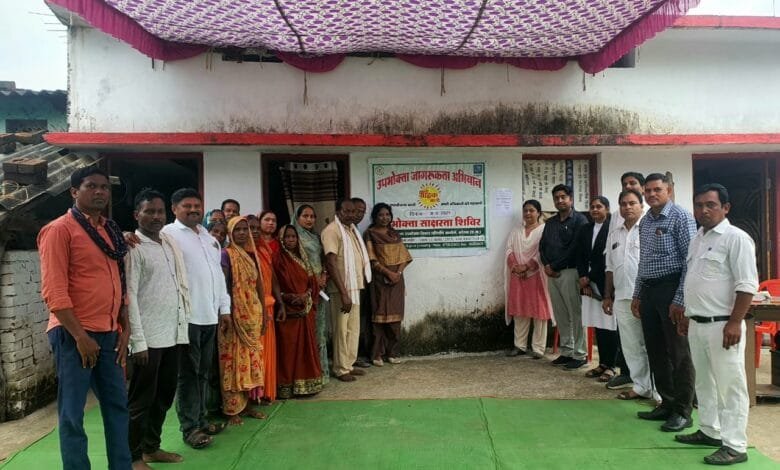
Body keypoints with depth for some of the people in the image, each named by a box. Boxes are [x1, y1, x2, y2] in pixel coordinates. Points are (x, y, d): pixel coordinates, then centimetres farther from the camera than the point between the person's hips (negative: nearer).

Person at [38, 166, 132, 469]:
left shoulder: (110, 231, 14)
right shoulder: (59, 229, -6)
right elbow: (53, 290, -13)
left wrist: (125, 329, 9)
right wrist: (79, 335, -16)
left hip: (109, 333, 7)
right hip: (75, 335, -7)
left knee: (117, 405, 12)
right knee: (72, 413, 3)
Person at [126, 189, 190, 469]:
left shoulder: (170, 244, 12)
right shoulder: (133, 247, -9)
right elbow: (129, 295, -14)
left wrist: (182, 323, 13)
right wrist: (138, 340, -18)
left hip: (172, 334, 7)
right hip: (148, 338, -7)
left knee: (164, 396, 17)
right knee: (141, 399, 5)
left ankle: (151, 447, 32)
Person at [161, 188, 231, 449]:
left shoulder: (209, 238, 17)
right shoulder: (169, 234, -5)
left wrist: (224, 307, 16)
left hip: (209, 315, 7)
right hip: (186, 316, -7)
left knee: (203, 371, 15)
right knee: (188, 373, 2)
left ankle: (201, 419, 27)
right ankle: (189, 427, 11)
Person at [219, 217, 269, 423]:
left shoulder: (252, 254, 11)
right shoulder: (226, 254, -7)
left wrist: (263, 312, 12)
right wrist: (224, 314, -19)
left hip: (253, 314, 6)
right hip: (234, 314, -6)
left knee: (251, 359, 10)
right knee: (234, 359, -1)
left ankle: (246, 404, 21)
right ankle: (232, 409, 8)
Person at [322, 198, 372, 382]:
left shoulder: (352, 229, 13)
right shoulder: (332, 230, -13)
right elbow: (331, 263, -20)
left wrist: (363, 279, 11)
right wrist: (343, 293, -23)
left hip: (355, 286, 8)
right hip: (341, 288, -8)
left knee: (354, 327, 14)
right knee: (341, 329, 1)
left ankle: (349, 364, 25)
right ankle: (341, 369, 12)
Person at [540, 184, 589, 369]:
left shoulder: (579, 220, -3)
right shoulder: (550, 222, 18)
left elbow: (575, 248, -12)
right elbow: (542, 245, 15)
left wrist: (554, 266, -10)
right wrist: (546, 265, -2)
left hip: (570, 272, -6)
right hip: (552, 273, 6)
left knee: (576, 314, -3)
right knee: (561, 315, 9)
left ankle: (579, 354, 3)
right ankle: (566, 352, 17)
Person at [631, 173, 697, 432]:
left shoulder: (680, 217, -8)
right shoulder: (645, 221, 14)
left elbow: (691, 261, -13)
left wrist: (680, 299, -17)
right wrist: (637, 294, 16)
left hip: (671, 288, -7)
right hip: (648, 291, 7)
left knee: (678, 353, 1)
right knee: (656, 351, 13)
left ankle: (683, 411, 12)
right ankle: (667, 404, 26)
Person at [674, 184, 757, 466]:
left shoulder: (736, 238, -11)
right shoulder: (697, 239, 14)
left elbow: (747, 284, -17)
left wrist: (734, 323, -21)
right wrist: (686, 315, 20)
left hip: (721, 325, -8)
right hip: (697, 324, 8)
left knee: (729, 385, -1)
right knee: (704, 382, 17)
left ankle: (735, 446, 8)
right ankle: (710, 431, 31)